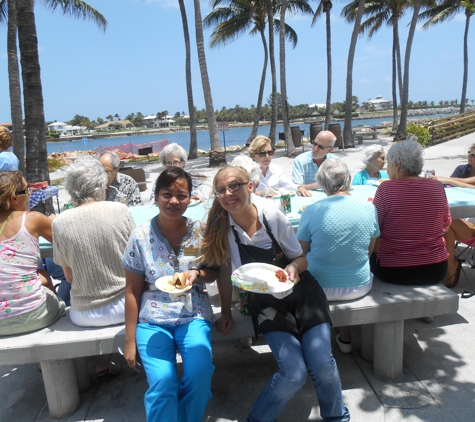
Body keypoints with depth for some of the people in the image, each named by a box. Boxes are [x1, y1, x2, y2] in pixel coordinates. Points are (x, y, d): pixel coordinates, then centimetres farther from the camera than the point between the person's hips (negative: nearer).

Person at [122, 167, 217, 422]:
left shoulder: (200, 231, -2)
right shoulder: (141, 237, -4)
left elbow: (214, 272, 9)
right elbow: (132, 291, 1)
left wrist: (197, 273, -15)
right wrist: (130, 339, 1)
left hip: (193, 315, 1)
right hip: (153, 319, 0)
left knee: (200, 373, -21)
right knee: (162, 381, -23)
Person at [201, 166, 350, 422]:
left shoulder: (274, 218, -14)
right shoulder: (221, 227, -11)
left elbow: (301, 258, -2)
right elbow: (224, 269, 1)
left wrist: (294, 267, -23)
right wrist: (226, 311, 6)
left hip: (300, 291, 0)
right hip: (265, 301, 0)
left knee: (321, 364, -13)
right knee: (294, 372, -17)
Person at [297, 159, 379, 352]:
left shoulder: (312, 211, -16)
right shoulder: (370, 208, -7)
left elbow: (302, 252, -5)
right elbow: (370, 250, 5)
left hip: (321, 288, -2)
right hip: (359, 286, 3)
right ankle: (345, 336, 38)